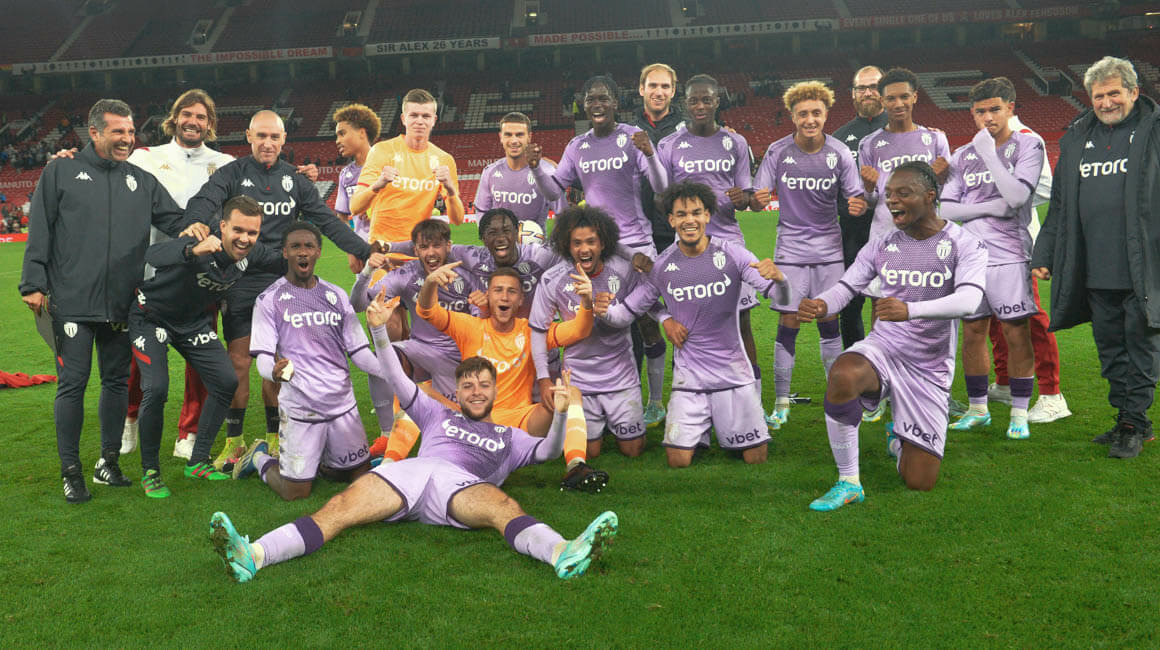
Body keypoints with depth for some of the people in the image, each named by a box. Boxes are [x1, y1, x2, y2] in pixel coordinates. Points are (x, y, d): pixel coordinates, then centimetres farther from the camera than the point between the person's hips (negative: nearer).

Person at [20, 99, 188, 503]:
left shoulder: (142, 181, 13)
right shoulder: (61, 173, 5)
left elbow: (178, 222, 9)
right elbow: (39, 233, 2)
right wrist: (34, 284, -5)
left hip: (122, 304, 4)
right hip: (71, 303, -3)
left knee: (117, 380, 10)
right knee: (72, 383, -1)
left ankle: (108, 463, 23)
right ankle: (71, 472, 10)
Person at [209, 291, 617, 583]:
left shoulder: (508, 436, 33)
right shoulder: (439, 416, 36)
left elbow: (546, 452, 17)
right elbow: (398, 382, 29)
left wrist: (561, 412, -1)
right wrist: (379, 331, 17)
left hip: (462, 484, -1)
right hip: (412, 469, 2)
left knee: (503, 505, -35)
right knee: (341, 507, -24)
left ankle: (564, 554, -64)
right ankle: (253, 556, -43)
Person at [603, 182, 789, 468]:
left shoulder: (732, 254, -7)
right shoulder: (662, 267, -3)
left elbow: (781, 299, -12)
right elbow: (627, 312, 4)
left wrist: (778, 277, -35)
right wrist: (604, 311, -19)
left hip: (733, 373, 0)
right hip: (689, 378, 0)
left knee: (756, 458, 4)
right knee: (677, 461, -6)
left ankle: (723, 425, 35)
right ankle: (698, 428, 25)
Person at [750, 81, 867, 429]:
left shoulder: (839, 152, -3)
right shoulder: (778, 152, -6)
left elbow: (856, 198, -1)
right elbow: (757, 200, -5)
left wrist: (859, 205, -24)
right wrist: (758, 200, -29)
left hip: (829, 249, 1)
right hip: (791, 249, -1)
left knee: (829, 321, 5)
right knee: (788, 323, -4)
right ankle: (781, 404, 4)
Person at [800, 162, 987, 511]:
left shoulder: (965, 245, -6)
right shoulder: (881, 246, 5)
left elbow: (968, 299, -23)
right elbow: (845, 287, 1)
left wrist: (911, 310, -41)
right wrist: (820, 305, -25)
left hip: (930, 367, -1)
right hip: (883, 347, 1)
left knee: (919, 482, 0)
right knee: (841, 377, -38)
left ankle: (899, 438, 39)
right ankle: (848, 482, -20)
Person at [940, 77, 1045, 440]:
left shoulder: (1028, 147, 0)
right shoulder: (963, 156, 12)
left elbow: (1017, 196, -15)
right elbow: (946, 208, 5)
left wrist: (989, 152, -12)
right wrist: (991, 207, -9)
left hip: (1009, 255, -4)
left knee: (1017, 334, -3)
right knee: (972, 333, 8)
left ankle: (1020, 413, 8)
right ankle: (977, 409, 21)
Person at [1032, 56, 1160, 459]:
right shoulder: (1076, 138, 14)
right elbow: (1059, 203, 18)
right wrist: (1044, 255, 14)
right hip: (1095, 271, 5)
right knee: (1109, 348, 10)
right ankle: (1126, 419, 21)